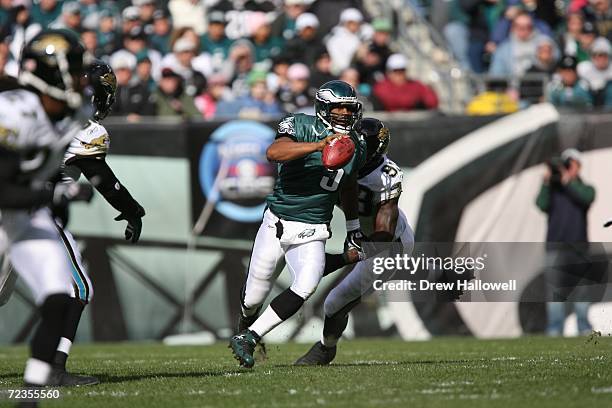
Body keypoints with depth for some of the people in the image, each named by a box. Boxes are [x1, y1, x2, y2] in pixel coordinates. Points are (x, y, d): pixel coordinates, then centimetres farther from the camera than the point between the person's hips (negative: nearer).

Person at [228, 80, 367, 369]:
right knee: (255, 294, 8)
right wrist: (319, 145, -44)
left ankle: (248, 338, -10)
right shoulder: (301, 126, -12)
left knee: (306, 286, -22)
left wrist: (353, 229, 30)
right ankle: (246, 323, 45)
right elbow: (274, 153, -33)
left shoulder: (356, 146, 6)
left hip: (311, 232, 3)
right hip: (277, 223, -3)